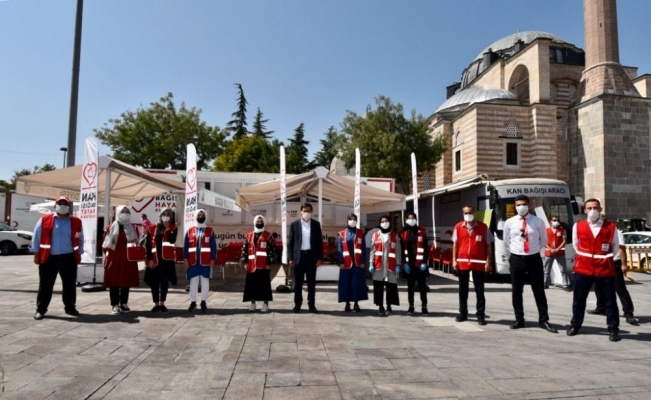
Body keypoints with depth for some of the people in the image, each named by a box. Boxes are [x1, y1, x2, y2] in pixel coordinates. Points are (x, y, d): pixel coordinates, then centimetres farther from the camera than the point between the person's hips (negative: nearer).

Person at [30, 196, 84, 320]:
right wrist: (36, 253, 1)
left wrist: (79, 254, 10)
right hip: (49, 258, -1)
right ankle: (41, 309, 14)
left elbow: (80, 239, 12)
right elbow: (37, 237, 3)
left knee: (70, 284, 9)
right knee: (45, 285, 5)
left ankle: (70, 307, 21)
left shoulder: (76, 222, 4)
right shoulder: (44, 220, 0)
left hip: (69, 258, 2)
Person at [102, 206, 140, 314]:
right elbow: (106, 244, 2)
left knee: (127, 282, 6)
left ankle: (124, 304, 17)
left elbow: (136, 242, 13)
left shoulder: (133, 228, 11)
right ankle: (114, 305, 8)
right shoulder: (111, 228, 2)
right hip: (114, 259, -2)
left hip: (128, 259, 3)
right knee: (114, 282, 1)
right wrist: (108, 253, -9)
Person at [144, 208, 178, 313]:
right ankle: (156, 304, 12)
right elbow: (148, 244, 2)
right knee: (154, 282, 3)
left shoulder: (173, 228, 6)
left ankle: (162, 304, 13)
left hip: (167, 259, 0)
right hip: (155, 259, 0)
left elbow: (172, 240, -13)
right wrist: (149, 259, -5)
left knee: (165, 282, 3)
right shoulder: (152, 228, 6)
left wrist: (167, 227, -13)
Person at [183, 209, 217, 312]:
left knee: (205, 281, 4)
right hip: (193, 261, 1)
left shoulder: (210, 231, 4)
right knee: (193, 281, 6)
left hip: (205, 261, -1)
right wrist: (185, 258, -1)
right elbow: (185, 246, 7)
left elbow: (213, 246, 2)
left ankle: (203, 302, 13)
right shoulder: (190, 231, 8)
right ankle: (193, 302, 14)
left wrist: (213, 259, -6)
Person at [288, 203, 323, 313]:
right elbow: (290, 242, 1)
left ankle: (311, 304, 14)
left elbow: (319, 242, 5)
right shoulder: (294, 225, 2)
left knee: (311, 282, 6)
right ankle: (297, 304, 14)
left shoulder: (316, 224, 5)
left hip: (311, 256, 1)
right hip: (299, 256, -1)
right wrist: (290, 258, -5)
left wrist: (319, 258, -1)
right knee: (298, 282, 5)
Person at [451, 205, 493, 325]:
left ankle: (480, 315, 11)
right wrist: (454, 260, 2)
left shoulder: (483, 227, -1)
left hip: (478, 263, -2)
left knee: (479, 290, 4)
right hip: (462, 262, 2)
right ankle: (463, 313, 20)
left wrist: (488, 261, -6)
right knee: (463, 289, 10)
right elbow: (455, 244, 8)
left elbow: (488, 245, 1)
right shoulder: (458, 227, 4)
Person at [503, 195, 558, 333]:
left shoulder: (538, 221, -2)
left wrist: (534, 249, 7)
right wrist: (515, 250, 8)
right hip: (516, 259, 1)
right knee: (516, 291, 7)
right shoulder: (509, 222, 0)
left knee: (539, 291, 6)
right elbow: (506, 241, 13)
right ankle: (519, 320, 20)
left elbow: (543, 240, 11)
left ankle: (543, 320, 17)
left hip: (534, 259, -1)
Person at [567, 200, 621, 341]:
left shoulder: (611, 227, -2)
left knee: (610, 301, 5)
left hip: (605, 269, -1)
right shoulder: (578, 226, 1)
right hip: (583, 268, 1)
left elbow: (615, 246, 10)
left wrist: (605, 259, 6)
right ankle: (575, 325, 23)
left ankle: (613, 329, 17)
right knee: (579, 299, 9)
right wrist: (585, 257, 11)